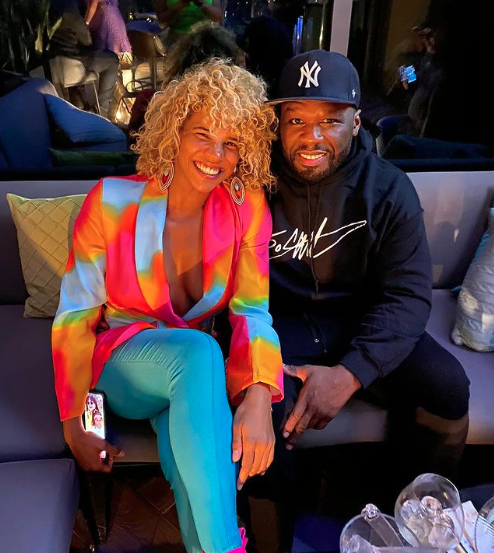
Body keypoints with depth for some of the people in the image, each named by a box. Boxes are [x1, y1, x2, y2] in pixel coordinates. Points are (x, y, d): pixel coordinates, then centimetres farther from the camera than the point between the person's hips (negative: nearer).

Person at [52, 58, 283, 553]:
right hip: (121, 364, -1)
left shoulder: (247, 209, -6)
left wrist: (258, 396, -30)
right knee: (199, 351, -35)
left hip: (192, 373, 2)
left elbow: (252, 311, -12)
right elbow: (75, 316, -8)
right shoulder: (113, 201, -12)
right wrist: (73, 426, -8)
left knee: (190, 457, -33)